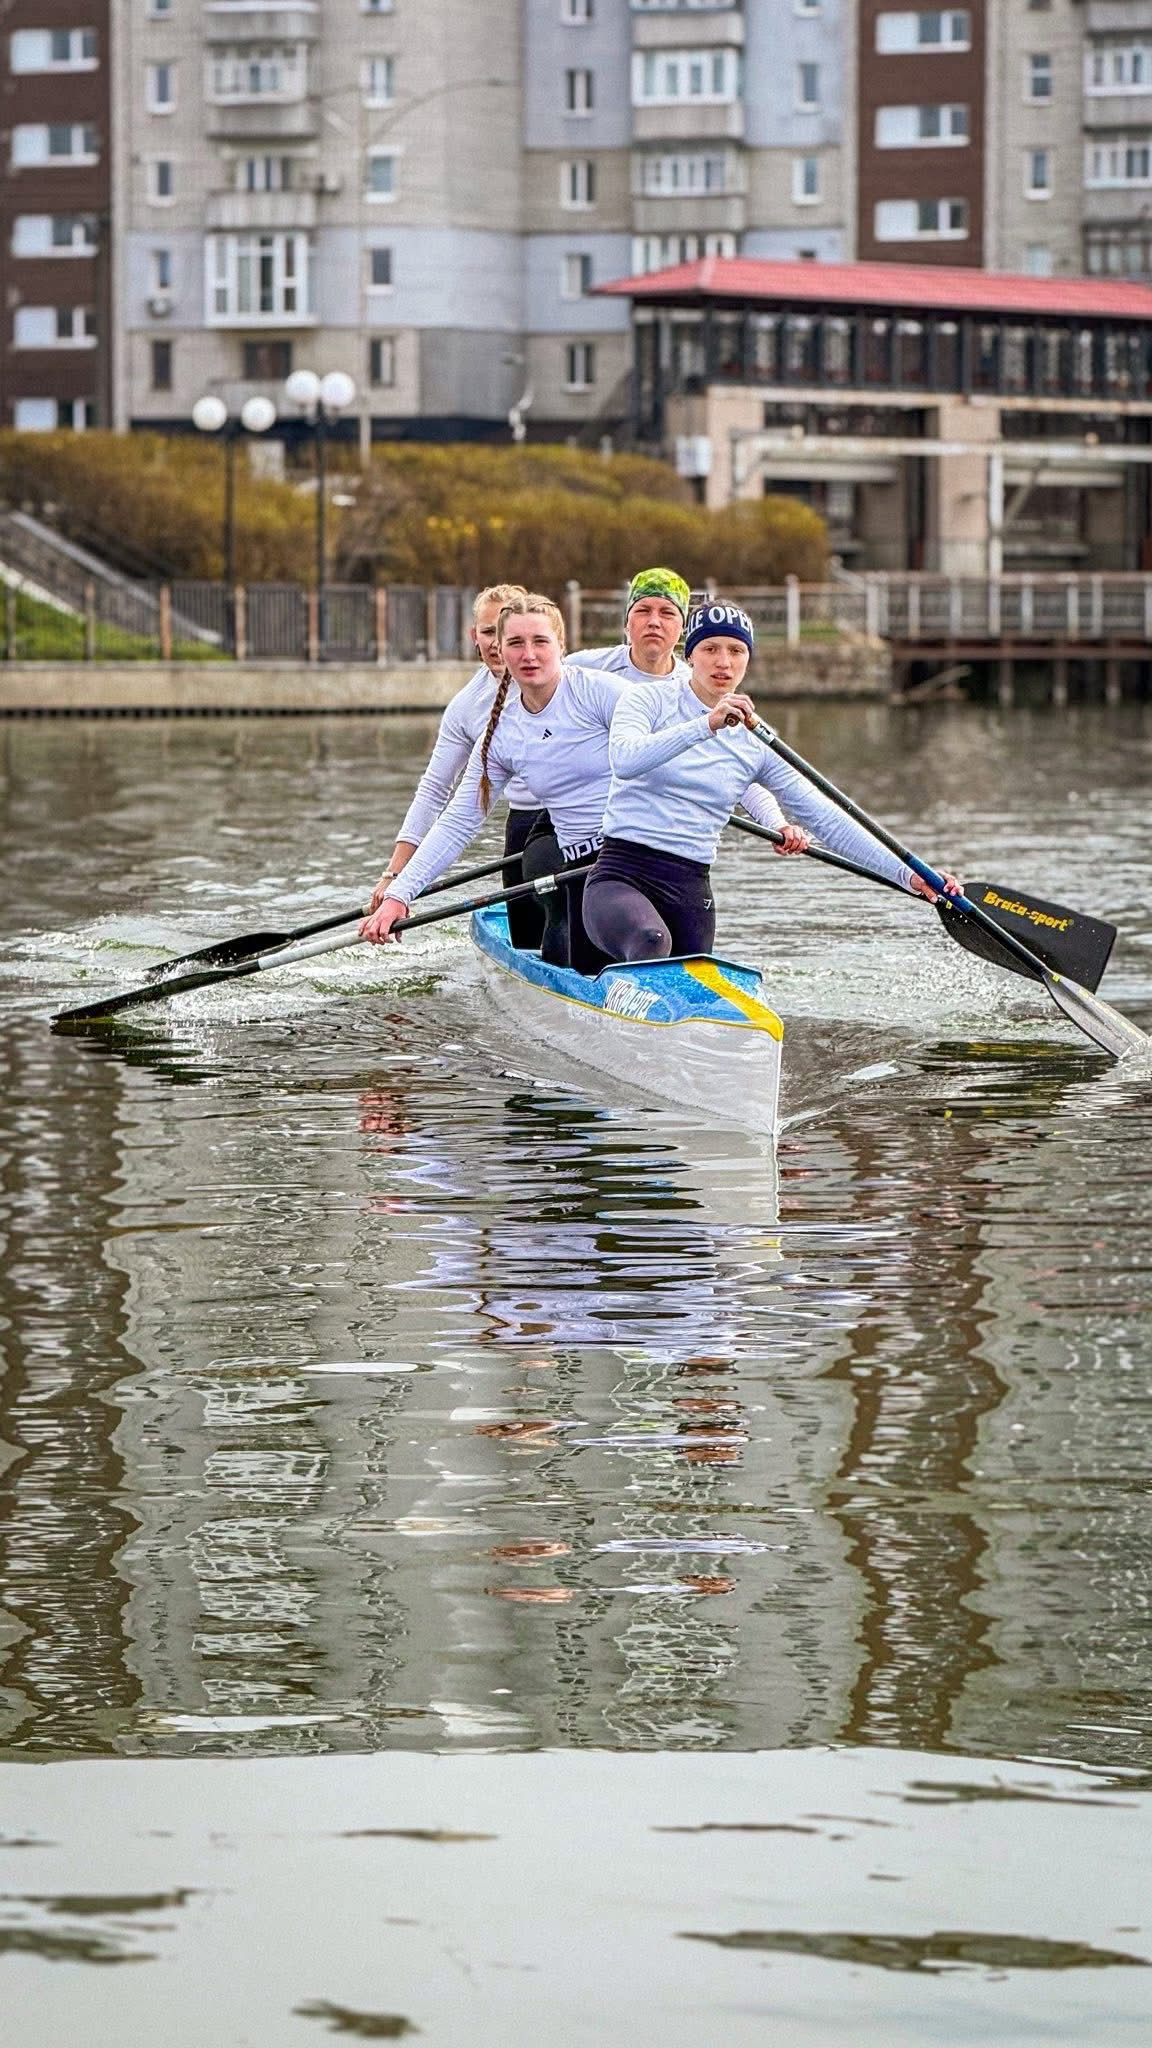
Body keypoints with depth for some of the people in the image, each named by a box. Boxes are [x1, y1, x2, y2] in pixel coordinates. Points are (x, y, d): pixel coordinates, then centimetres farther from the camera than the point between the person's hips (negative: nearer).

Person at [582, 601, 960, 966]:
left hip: (692, 896, 5)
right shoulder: (649, 699, 1)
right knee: (652, 941, -36)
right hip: (621, 876, -5)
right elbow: (624, 760, -21)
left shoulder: (755, 743, 10)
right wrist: (707, 725, -32)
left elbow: (825, 819, 10)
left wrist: (907, 874, 2)